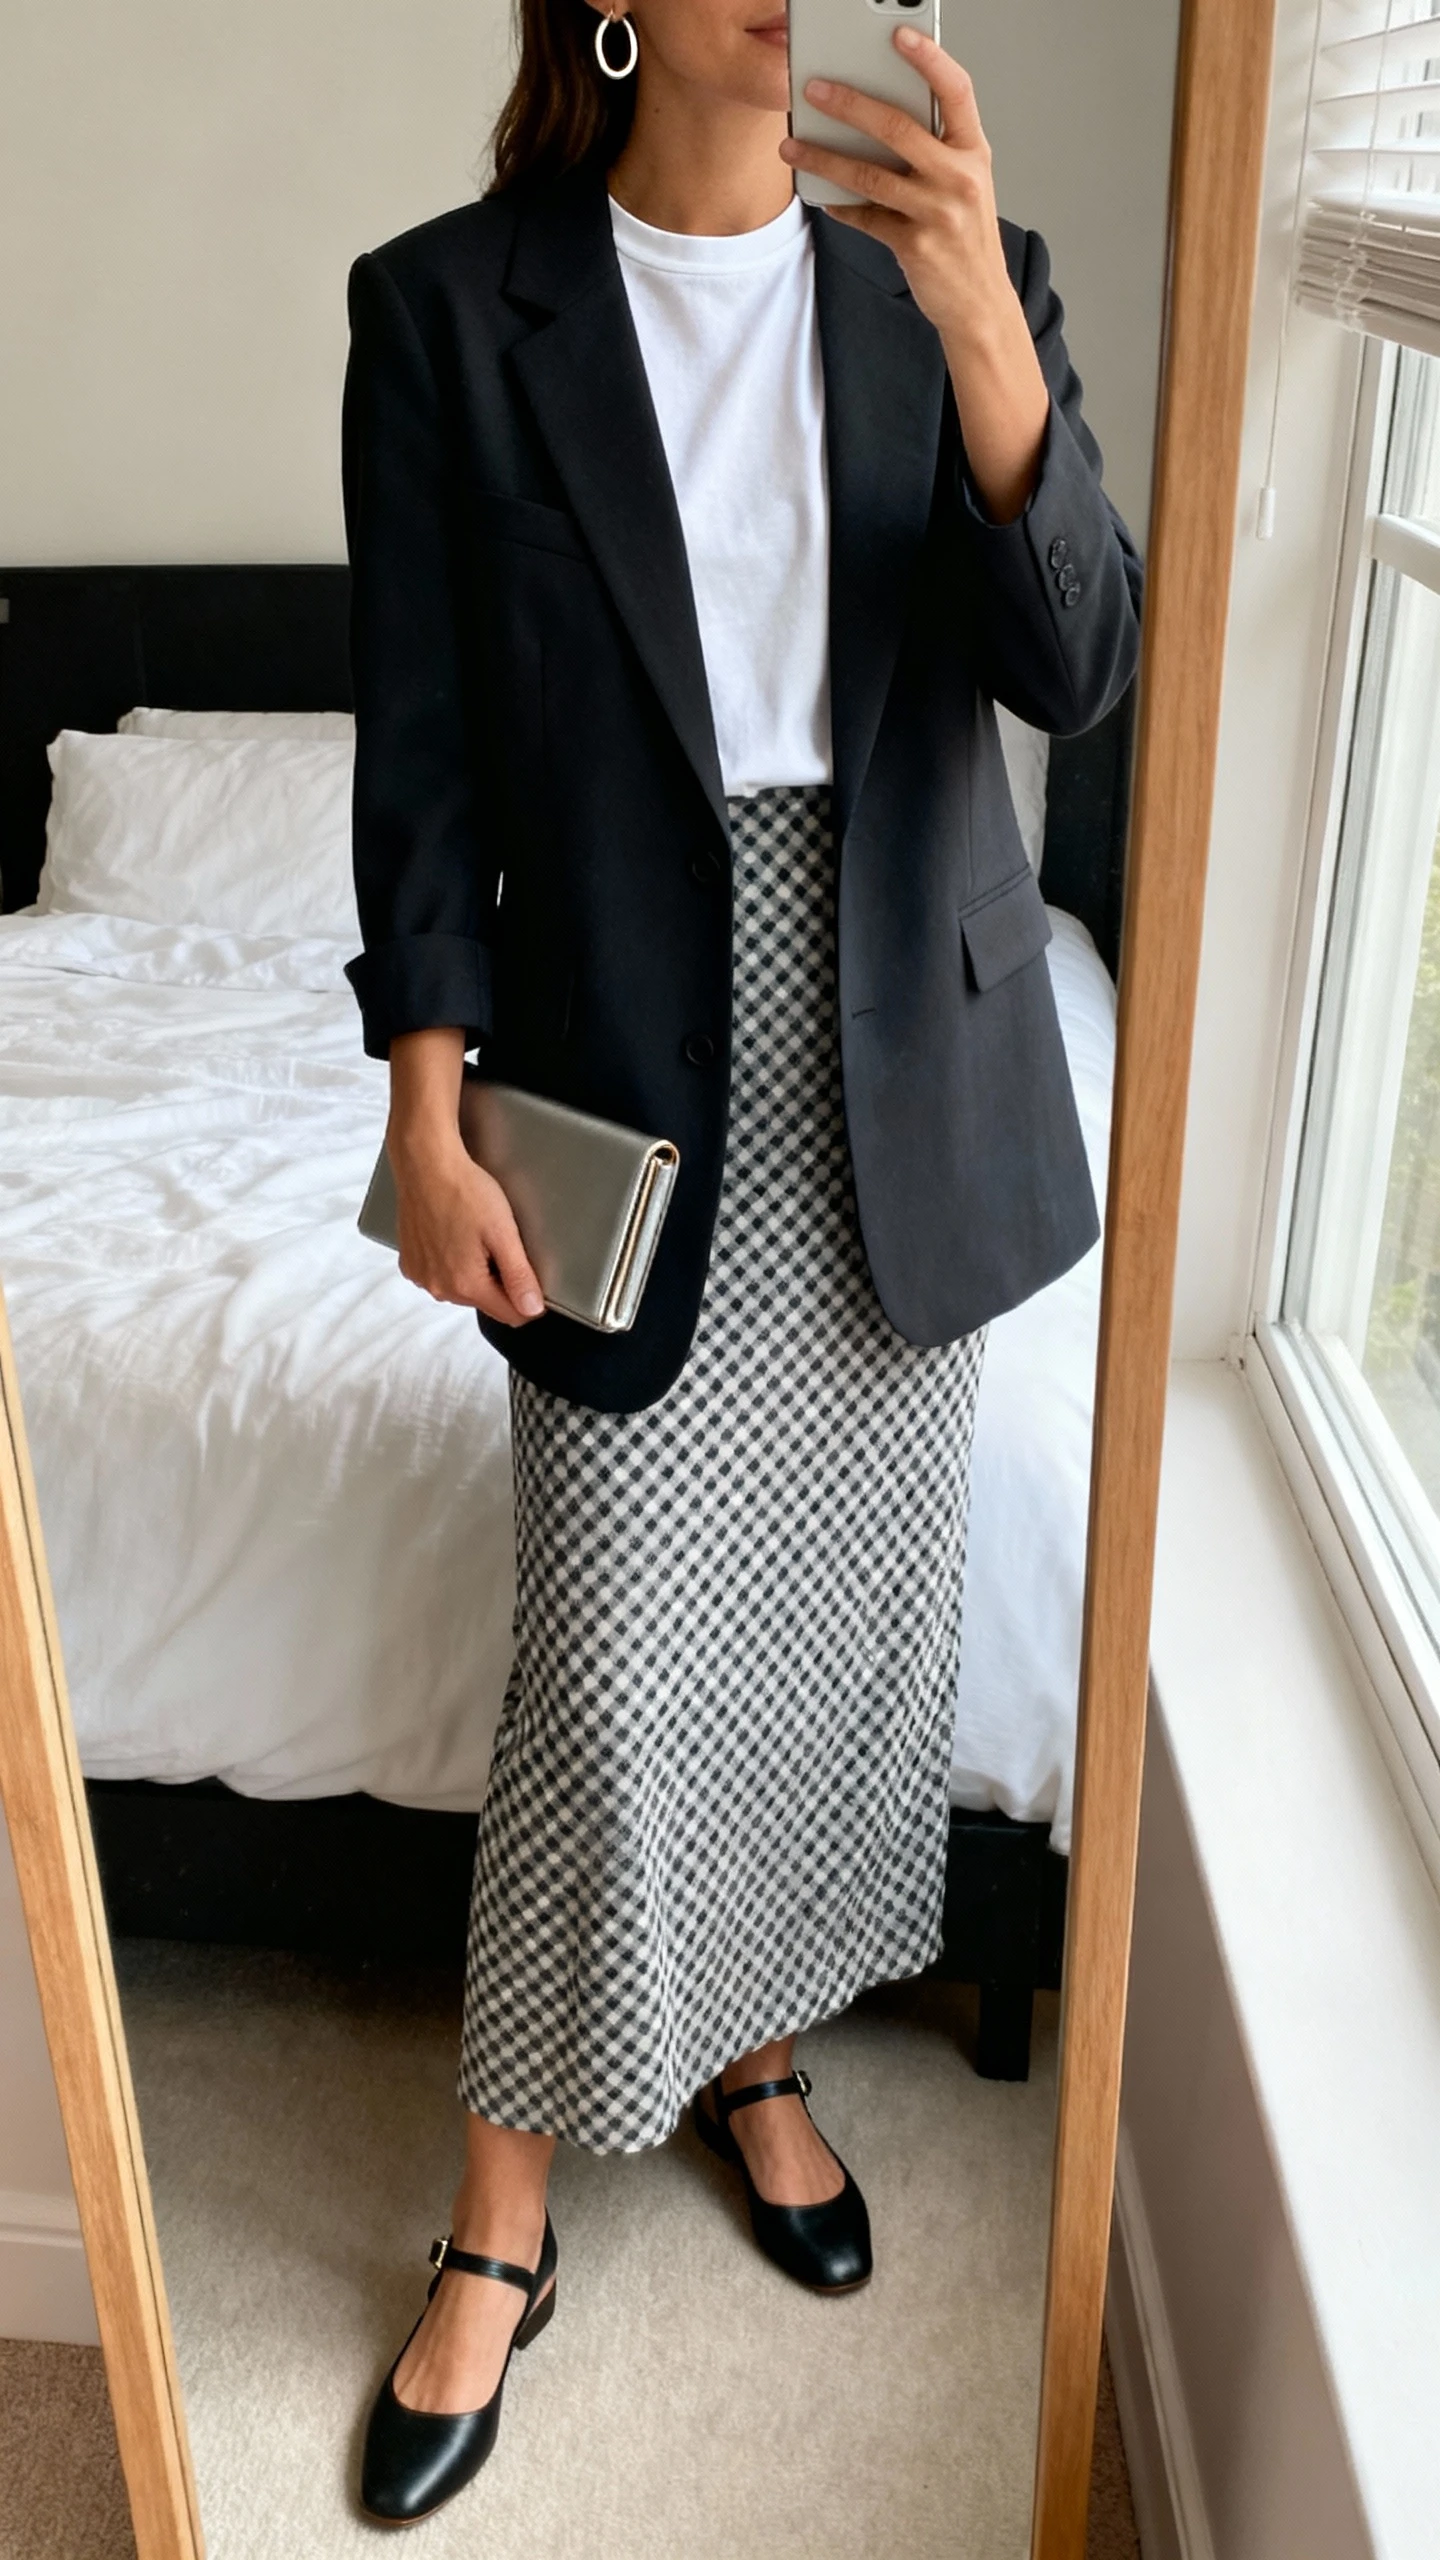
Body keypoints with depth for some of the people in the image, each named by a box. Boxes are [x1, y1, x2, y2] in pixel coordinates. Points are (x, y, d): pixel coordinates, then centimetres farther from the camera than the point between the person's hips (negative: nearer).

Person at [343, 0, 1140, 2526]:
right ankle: (503, 2221, 24)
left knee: (845, 1614, 14)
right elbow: (422, 751, -4)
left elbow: (1076, 666, -8)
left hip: (909, 1077, 3)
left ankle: (753, 2044, 41)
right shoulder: (447, 308, -3)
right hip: (630, 1074, -3)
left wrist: (982, 328, -23)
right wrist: (429, 1116, -10)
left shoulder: (959, 281, 3)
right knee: (611, 1669, 1)